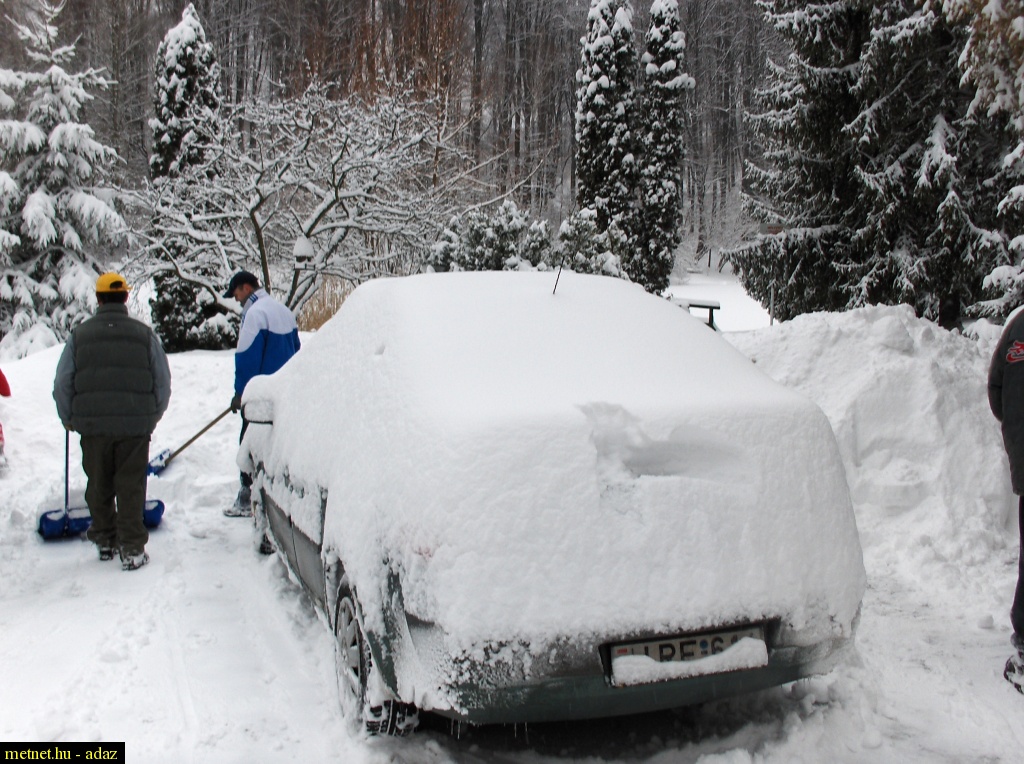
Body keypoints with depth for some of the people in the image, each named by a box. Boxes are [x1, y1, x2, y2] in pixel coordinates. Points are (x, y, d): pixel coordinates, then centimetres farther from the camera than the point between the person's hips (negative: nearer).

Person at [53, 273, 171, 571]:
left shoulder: (80, 334, 3)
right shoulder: (145, 334, 2)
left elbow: (62, 384, 5)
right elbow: (162, 383, 5)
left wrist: (69, 419, 21)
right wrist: (152, 417, 21)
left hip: (92, 425, 1)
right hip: (136, 424, -1)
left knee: (98, 487, 16)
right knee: (131, 487, 4)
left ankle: (104, 540, 27)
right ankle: (132, 549, 3)